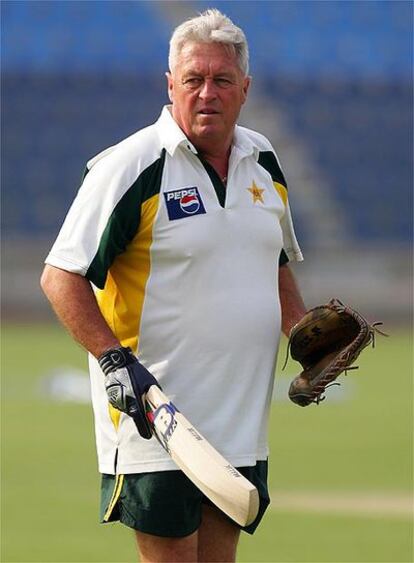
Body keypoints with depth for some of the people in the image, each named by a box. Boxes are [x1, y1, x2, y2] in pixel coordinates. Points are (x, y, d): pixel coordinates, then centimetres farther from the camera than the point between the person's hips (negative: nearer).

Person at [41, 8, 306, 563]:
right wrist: (114, 361, -21)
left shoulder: (264, 161, 11)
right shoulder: (131, 166, -11)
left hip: (243, 427, 7)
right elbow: (61, 277, -11)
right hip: (156, 417, -6)